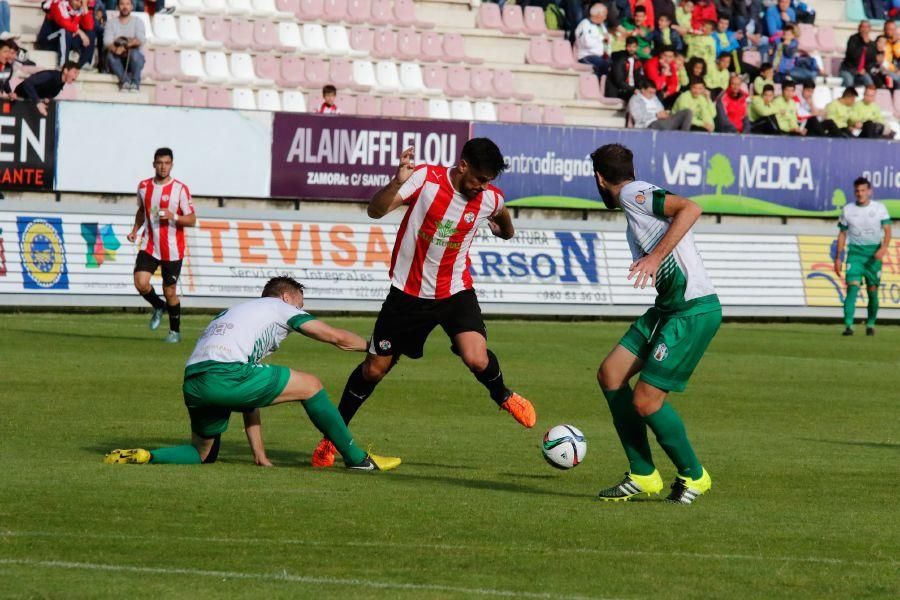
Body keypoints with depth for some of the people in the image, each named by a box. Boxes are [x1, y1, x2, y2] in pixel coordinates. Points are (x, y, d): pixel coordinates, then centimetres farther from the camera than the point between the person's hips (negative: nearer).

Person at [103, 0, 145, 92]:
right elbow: (107, 42, -7)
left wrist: (129, 44, -29)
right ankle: (125, 81, -44)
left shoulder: (137, 22, 8)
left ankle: (135, 83, -41)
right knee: (110, 54, -32)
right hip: (118, 60, 1)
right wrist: (115, 49, -30)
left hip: (135, 60, -1)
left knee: (134, 53, -34)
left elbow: (141, 40, -10)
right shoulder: (111, 23, 10)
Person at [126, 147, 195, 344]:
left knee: (170, 291, 3)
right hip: (149, 246, 3)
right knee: (140, 283, -15)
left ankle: (175, 331, 22)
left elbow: (192, 220, -7)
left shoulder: (180, 189, -7)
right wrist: (135, 229, 10)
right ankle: (158, 306, 17)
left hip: (172, 250, -3)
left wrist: (173, 216, -23)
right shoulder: (144, 186, 5)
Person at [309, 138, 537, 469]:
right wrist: (397, 183, -43)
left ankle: (504, 397, 11)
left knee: (477, 359, -23)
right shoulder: (425, 178, -17)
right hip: (409, 291, -1)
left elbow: (504, 226, 23)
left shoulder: (491, 199, -6)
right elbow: (375, 210, -32)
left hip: (455, 292, 1)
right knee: (374, 368, 6)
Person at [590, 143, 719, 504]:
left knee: (646, 400, -8)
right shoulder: (633, 205, 20)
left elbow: (690, 209, -23)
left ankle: (693, 475, 13)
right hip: (667, 308, 10)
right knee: (610, 374, 4)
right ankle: (643, 476, 10)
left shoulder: (633, 194, -9)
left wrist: (655, 256, -26)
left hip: (694, 310, -10)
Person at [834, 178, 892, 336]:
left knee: (872, 291, 4)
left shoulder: (880, 208, 2)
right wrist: (838, 258, 9)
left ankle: (870, 324, 22)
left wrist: (884, 248, -21)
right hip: (855, 252, 0)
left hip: (874, 254, 0)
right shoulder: (847, 210, 6)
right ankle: (848, 325, -23)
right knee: (852, 286, -17)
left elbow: (887, 230, -3)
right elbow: (842, 234, 12)